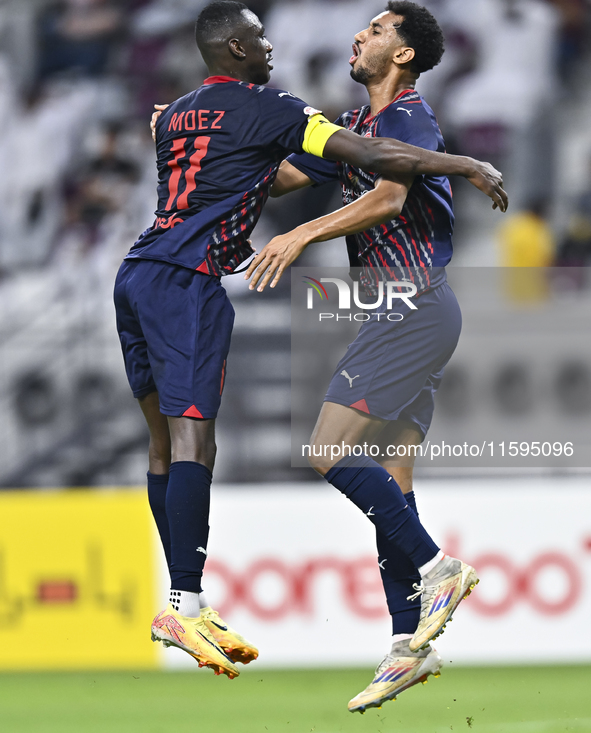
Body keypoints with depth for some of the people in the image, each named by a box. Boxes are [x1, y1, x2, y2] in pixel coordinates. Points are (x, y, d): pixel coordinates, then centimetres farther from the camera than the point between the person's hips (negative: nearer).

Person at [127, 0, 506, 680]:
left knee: (166, 439, 10)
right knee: (193, 438, -15)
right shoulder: (266, 108, -1)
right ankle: (185, 605, -24)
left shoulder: (170, 115, 21)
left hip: (136, 271, 8)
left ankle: (181, 604, 11)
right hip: (187, 277, -8)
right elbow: (374, 156, -6)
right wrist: (468, 165, -1)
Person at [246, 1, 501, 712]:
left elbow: (388, 199, -28)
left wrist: (301, 235, -33)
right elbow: (281, 176, 27)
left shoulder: (409, 118, -11)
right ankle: (410, 647, 7)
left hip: (416, 308, -9)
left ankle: (436, 568, -7)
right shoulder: (355, 126, 19)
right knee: (389, 484, 6)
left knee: (330, 454, -16)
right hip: (398, 311, 9)